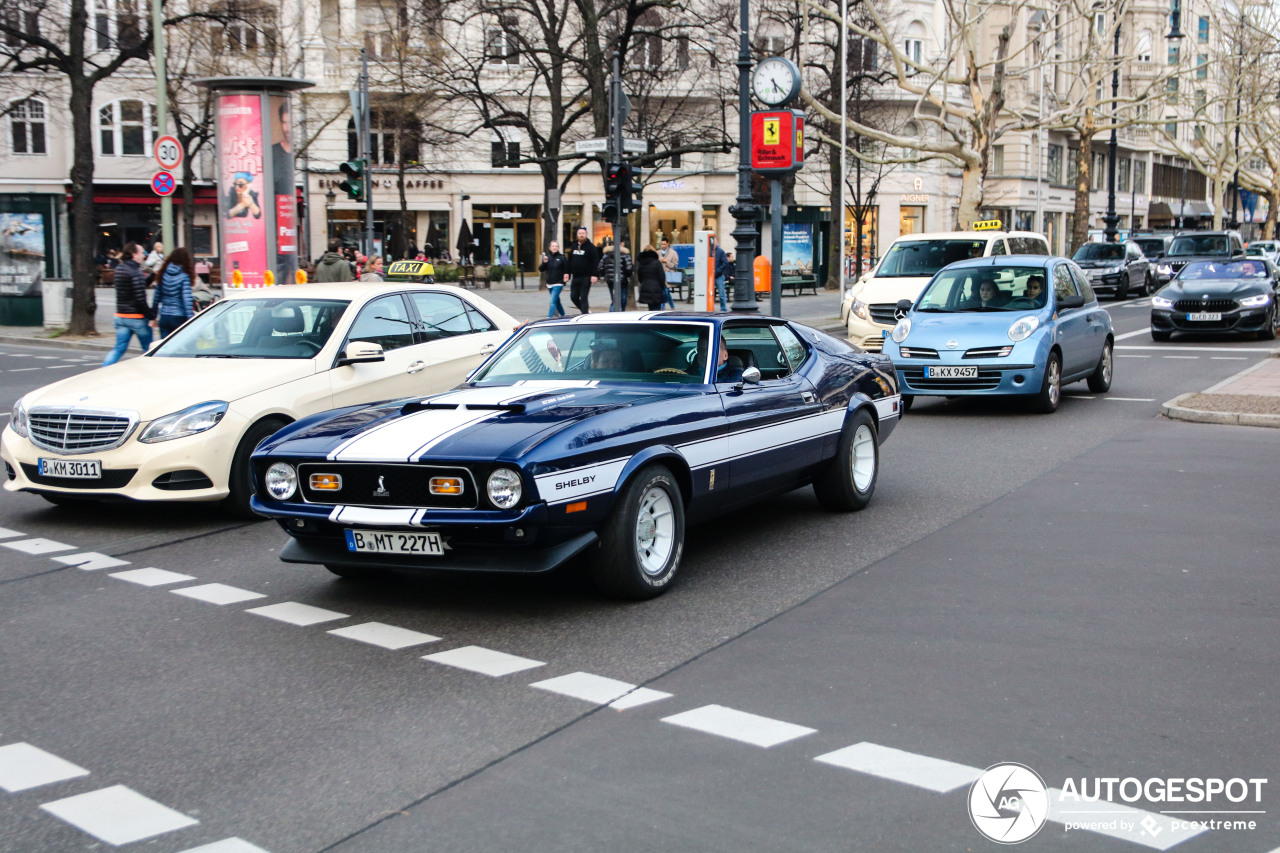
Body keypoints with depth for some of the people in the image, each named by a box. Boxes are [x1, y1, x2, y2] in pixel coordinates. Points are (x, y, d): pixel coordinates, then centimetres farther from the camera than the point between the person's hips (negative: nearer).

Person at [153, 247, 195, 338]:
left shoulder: (163, 275, 5)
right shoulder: (184, 277, -10)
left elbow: (157, 296, 9)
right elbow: (187, 299, -17)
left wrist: (154, 316, 18)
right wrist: (190, 320, -16)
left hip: (164, 318, 4)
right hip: (179, 318, -4)